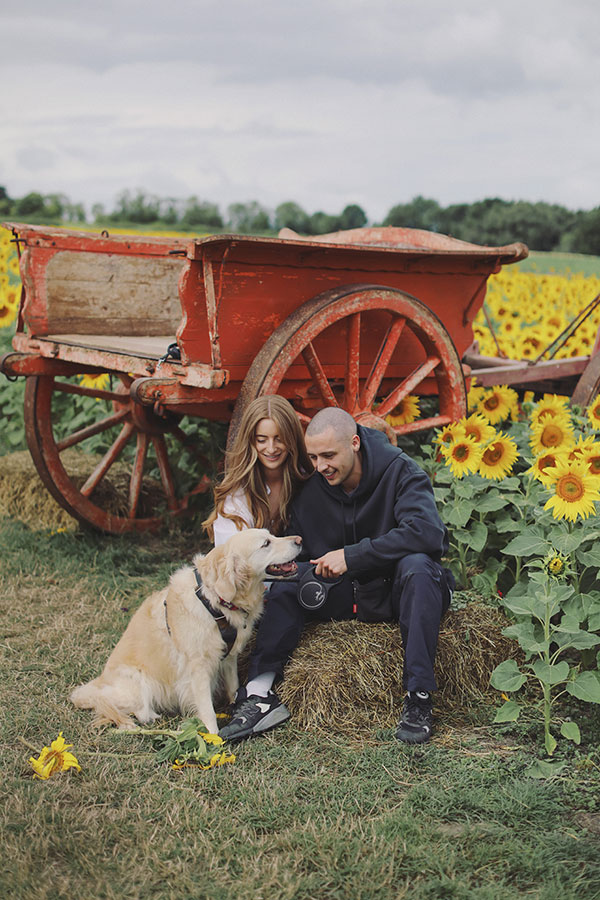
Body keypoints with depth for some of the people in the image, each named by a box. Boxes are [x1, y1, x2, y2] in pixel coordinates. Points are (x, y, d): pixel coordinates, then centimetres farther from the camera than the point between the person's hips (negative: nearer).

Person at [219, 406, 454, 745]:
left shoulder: (400, 471, -16)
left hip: (399, 590, -4)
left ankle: (419, 697, -33)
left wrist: (351, 555, -30)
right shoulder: (312, 490, -2)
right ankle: (261, 692, -20)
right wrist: (305, 579, -20)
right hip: (347, 594, 5)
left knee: (416, 564, -36)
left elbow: (427, 532, -31)